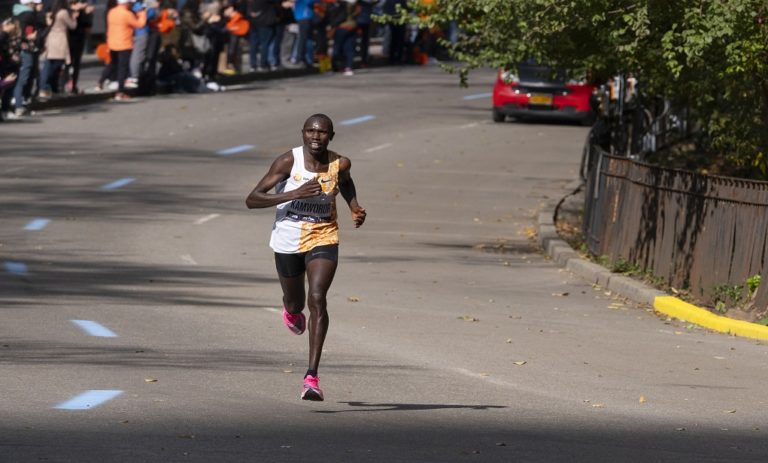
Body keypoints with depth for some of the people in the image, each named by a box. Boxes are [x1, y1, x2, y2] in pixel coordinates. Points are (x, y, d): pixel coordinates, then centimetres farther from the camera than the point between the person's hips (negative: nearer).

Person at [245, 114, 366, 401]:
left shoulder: (340, 164, -8)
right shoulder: (288, 161, -17)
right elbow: (252, 200, -21)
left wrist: (355, 209, 2)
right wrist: (294, 194, -32)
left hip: (323, 239, 0)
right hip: (288, 240, 0)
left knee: (317, 300, -21)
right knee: (295, 306, 19)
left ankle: (312, 377, -23)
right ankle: (291, 311, 62)